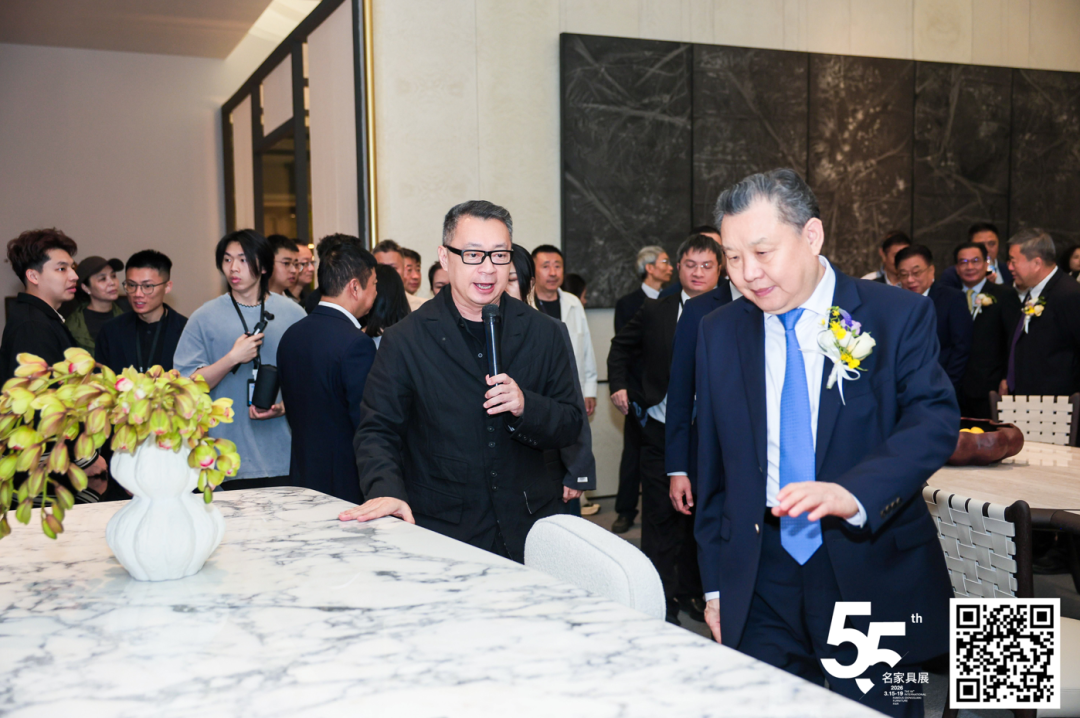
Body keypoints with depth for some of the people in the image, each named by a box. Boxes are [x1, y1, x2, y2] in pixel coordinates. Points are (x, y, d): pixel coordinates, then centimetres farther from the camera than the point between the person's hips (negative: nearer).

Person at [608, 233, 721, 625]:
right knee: (660, 516, 5)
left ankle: (691, 592, 30)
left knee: (700, 515, 13)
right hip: (661, 430, 1)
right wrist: (619, 385, 6)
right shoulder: (655, 312, 3)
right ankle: (663, 600, 15)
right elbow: (621, 348, 17)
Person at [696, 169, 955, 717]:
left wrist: (853, 492, -35)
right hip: (760, 587, 2)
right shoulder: (720, 332, 5)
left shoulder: (899, 315, -4)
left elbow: (934, 420, -16)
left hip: (874, 579, -2)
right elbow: (713, 466, 8)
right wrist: (715, 585, 7)